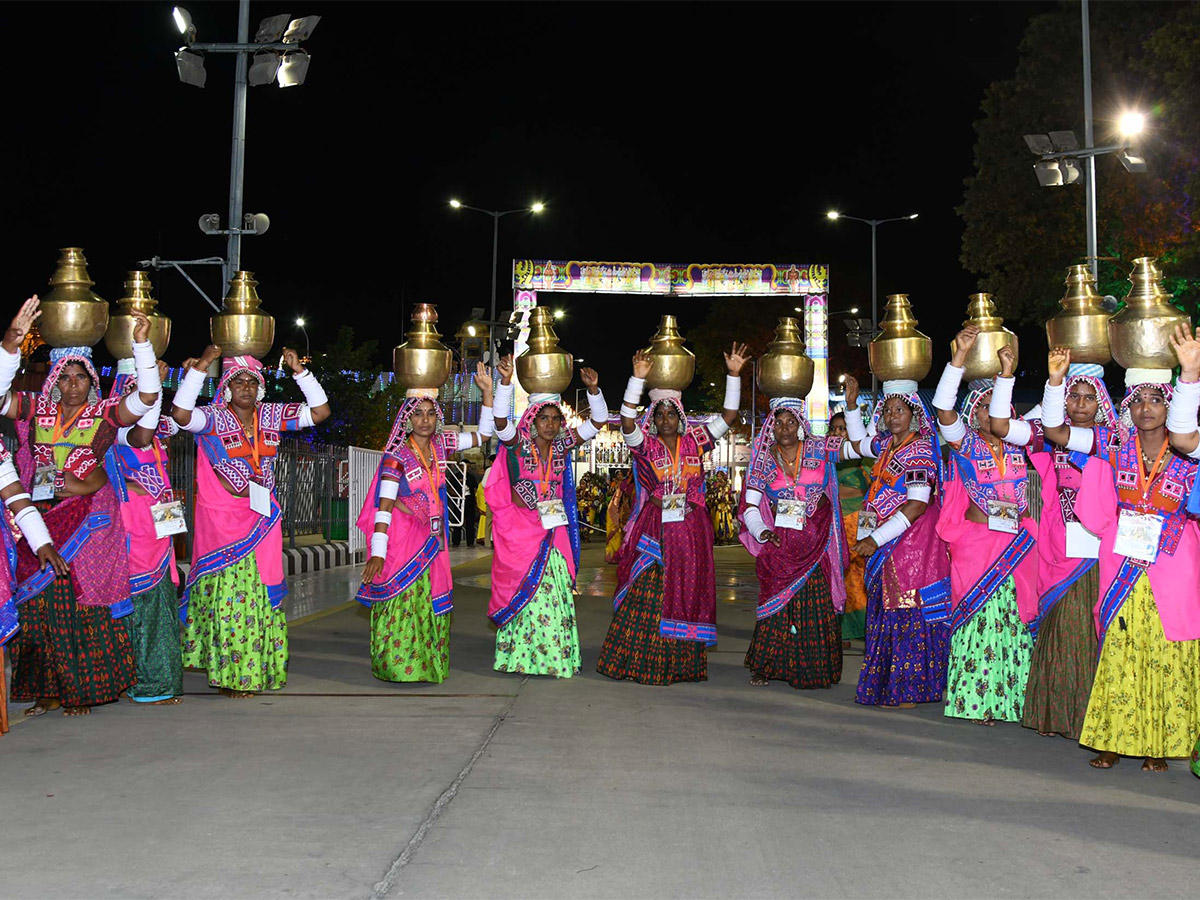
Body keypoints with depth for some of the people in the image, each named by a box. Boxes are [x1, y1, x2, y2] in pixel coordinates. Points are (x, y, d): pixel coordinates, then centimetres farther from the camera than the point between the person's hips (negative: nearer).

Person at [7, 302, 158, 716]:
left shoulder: (106, 413, 3)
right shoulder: (37, 410, 11)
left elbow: (147, 396, -8)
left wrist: (142, 344, -14)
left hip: (89, 519, -3)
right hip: (41, 519, 3)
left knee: (83, 602, -5)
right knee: (40, 602, 2)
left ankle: (83, 689, 4)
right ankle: (47, 689, 10)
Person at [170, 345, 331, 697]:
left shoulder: (272, 416, 7)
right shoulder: (214, 417, -5)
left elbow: (320, 411, 4)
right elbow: (180, 414, -25)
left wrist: (299, 371, -4)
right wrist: (200, 367, -25)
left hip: (262, 519, 5)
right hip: (222, 520, -4)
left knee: (262, 596, 9)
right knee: (227, 595, -5)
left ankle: (257, 669, 19)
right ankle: (227, 674, 4)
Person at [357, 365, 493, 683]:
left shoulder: (441, 445, 5)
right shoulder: (396, 456, -12)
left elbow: (483, 434, 14)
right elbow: (384, 507, -16)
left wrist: (488, 392, 5)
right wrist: (377, 554, -23)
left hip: (432, 540, 6)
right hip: (402, 538, -6)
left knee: (431, 602, 7)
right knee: (401, 603, -8)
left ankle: (428, 664, 14)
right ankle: (396, 665, 0)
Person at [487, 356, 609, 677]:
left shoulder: (562, 446, 5)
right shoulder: (517, 445, -5)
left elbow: (598, 421, 3)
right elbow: (500, 419, -23)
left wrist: (593, 389, -12)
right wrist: (506, 381, -35)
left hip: (554, 530, 4)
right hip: (521, 531, -4)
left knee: (555, 590, 4)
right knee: (525, 592, -2)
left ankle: (555, 655, 10)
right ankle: (522, 655, 6)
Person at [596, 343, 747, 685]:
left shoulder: (695, 442, 8)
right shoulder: (645, 445, 2)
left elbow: (728, 416, 5)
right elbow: (627, 421, -15)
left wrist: (734, 375, -4)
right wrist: (638, 378, -23)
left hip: (690, 533, 2)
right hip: (653, 533, -2)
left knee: (687, 595, 6)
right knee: (646, 597, -3)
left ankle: (683, 663, 14)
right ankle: (638, 661, 4)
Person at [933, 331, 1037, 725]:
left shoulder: (1017, 445, 10)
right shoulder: (966, 445, 0)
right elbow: (943, 409, -14)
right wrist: (960, 355, -22)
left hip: (1017, 543, 4)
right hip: (975, 542, -4)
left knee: (1015, 618, 4)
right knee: (980, 618, -3)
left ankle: (1010, 696, 12)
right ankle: (976, 698, 5)